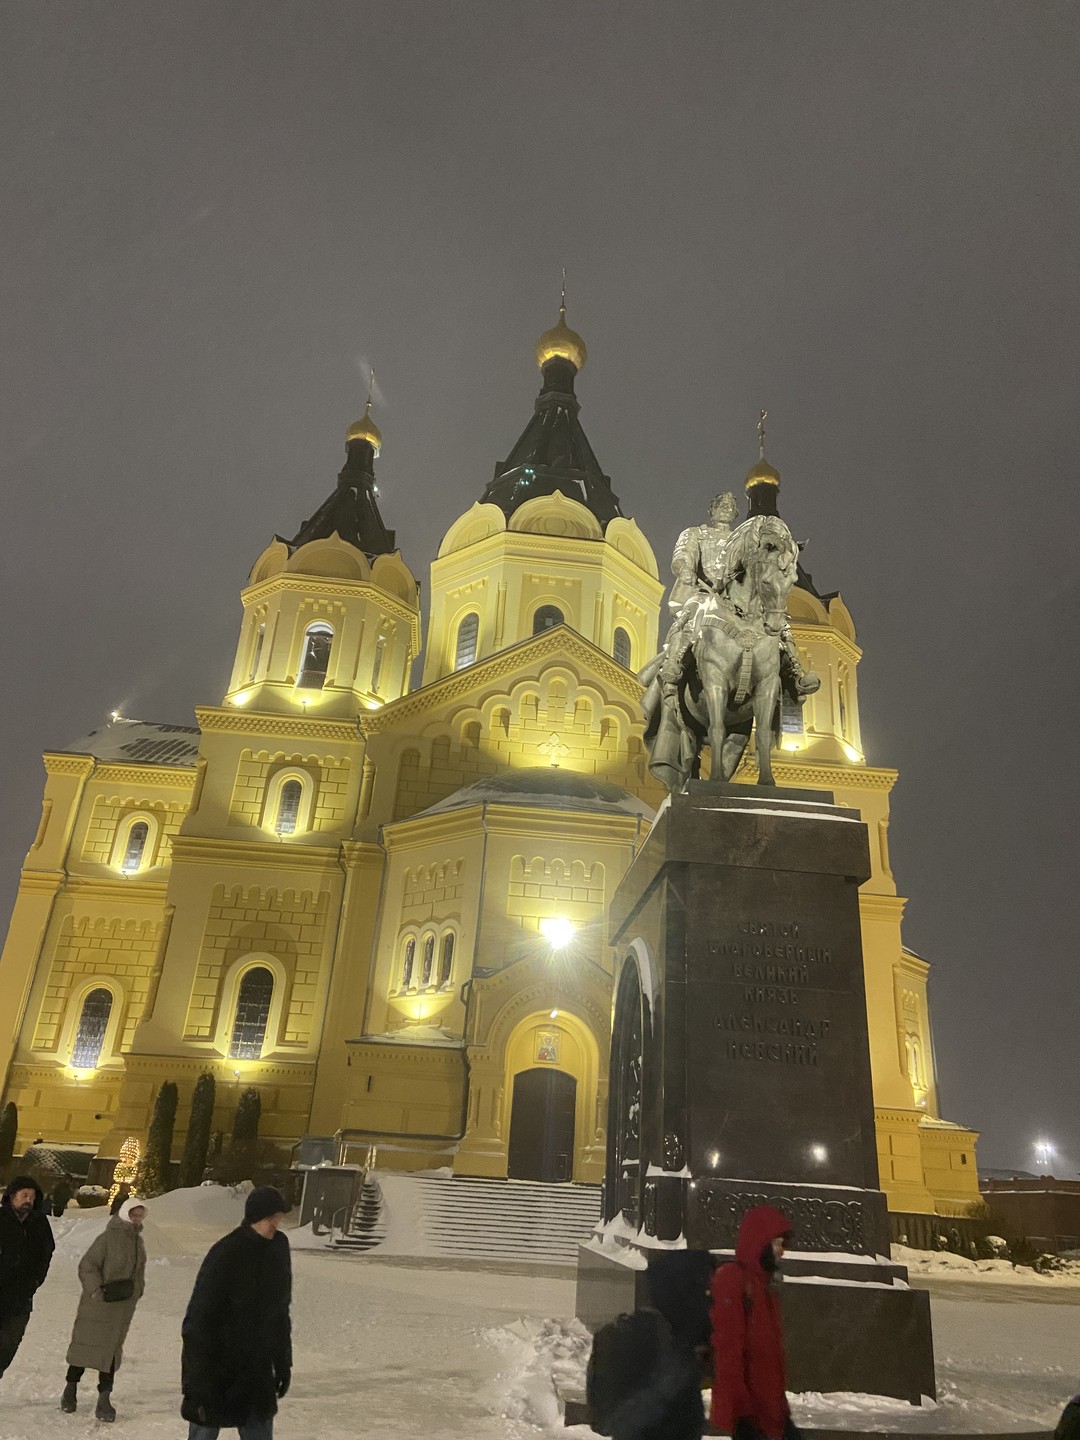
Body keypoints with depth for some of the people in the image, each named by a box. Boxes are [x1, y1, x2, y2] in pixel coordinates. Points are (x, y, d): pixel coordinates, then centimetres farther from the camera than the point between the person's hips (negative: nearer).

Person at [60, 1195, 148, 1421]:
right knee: (85, 1343, 6)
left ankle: (104, 1398, 13)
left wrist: (136, 1291, 8)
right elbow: (87, 1266, -14)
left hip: (123, 1307, 5)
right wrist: (95, 1290, -19)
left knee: (112, 1349, 6)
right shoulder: (108, 1238, -15)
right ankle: (71, 1388, 28)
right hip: (99, 1303, -5)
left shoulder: (138, 1241, 8)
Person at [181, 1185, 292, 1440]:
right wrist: (197, 1383, -20)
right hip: (216, 1369, -5)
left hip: (257, 1370, 6)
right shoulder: (225, 1254, -22)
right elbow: (198, 1321, -20)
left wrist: (283, 1361, 12)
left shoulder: (278, 1248, -3)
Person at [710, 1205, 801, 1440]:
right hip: (746, 1405, -9)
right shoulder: (730, 1280, -15)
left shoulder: (765, 1282, 14)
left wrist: (779, 1398, 18)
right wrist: (738, 1406, -21)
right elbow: (727, 1347, -20)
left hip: (769, 1400, 9)